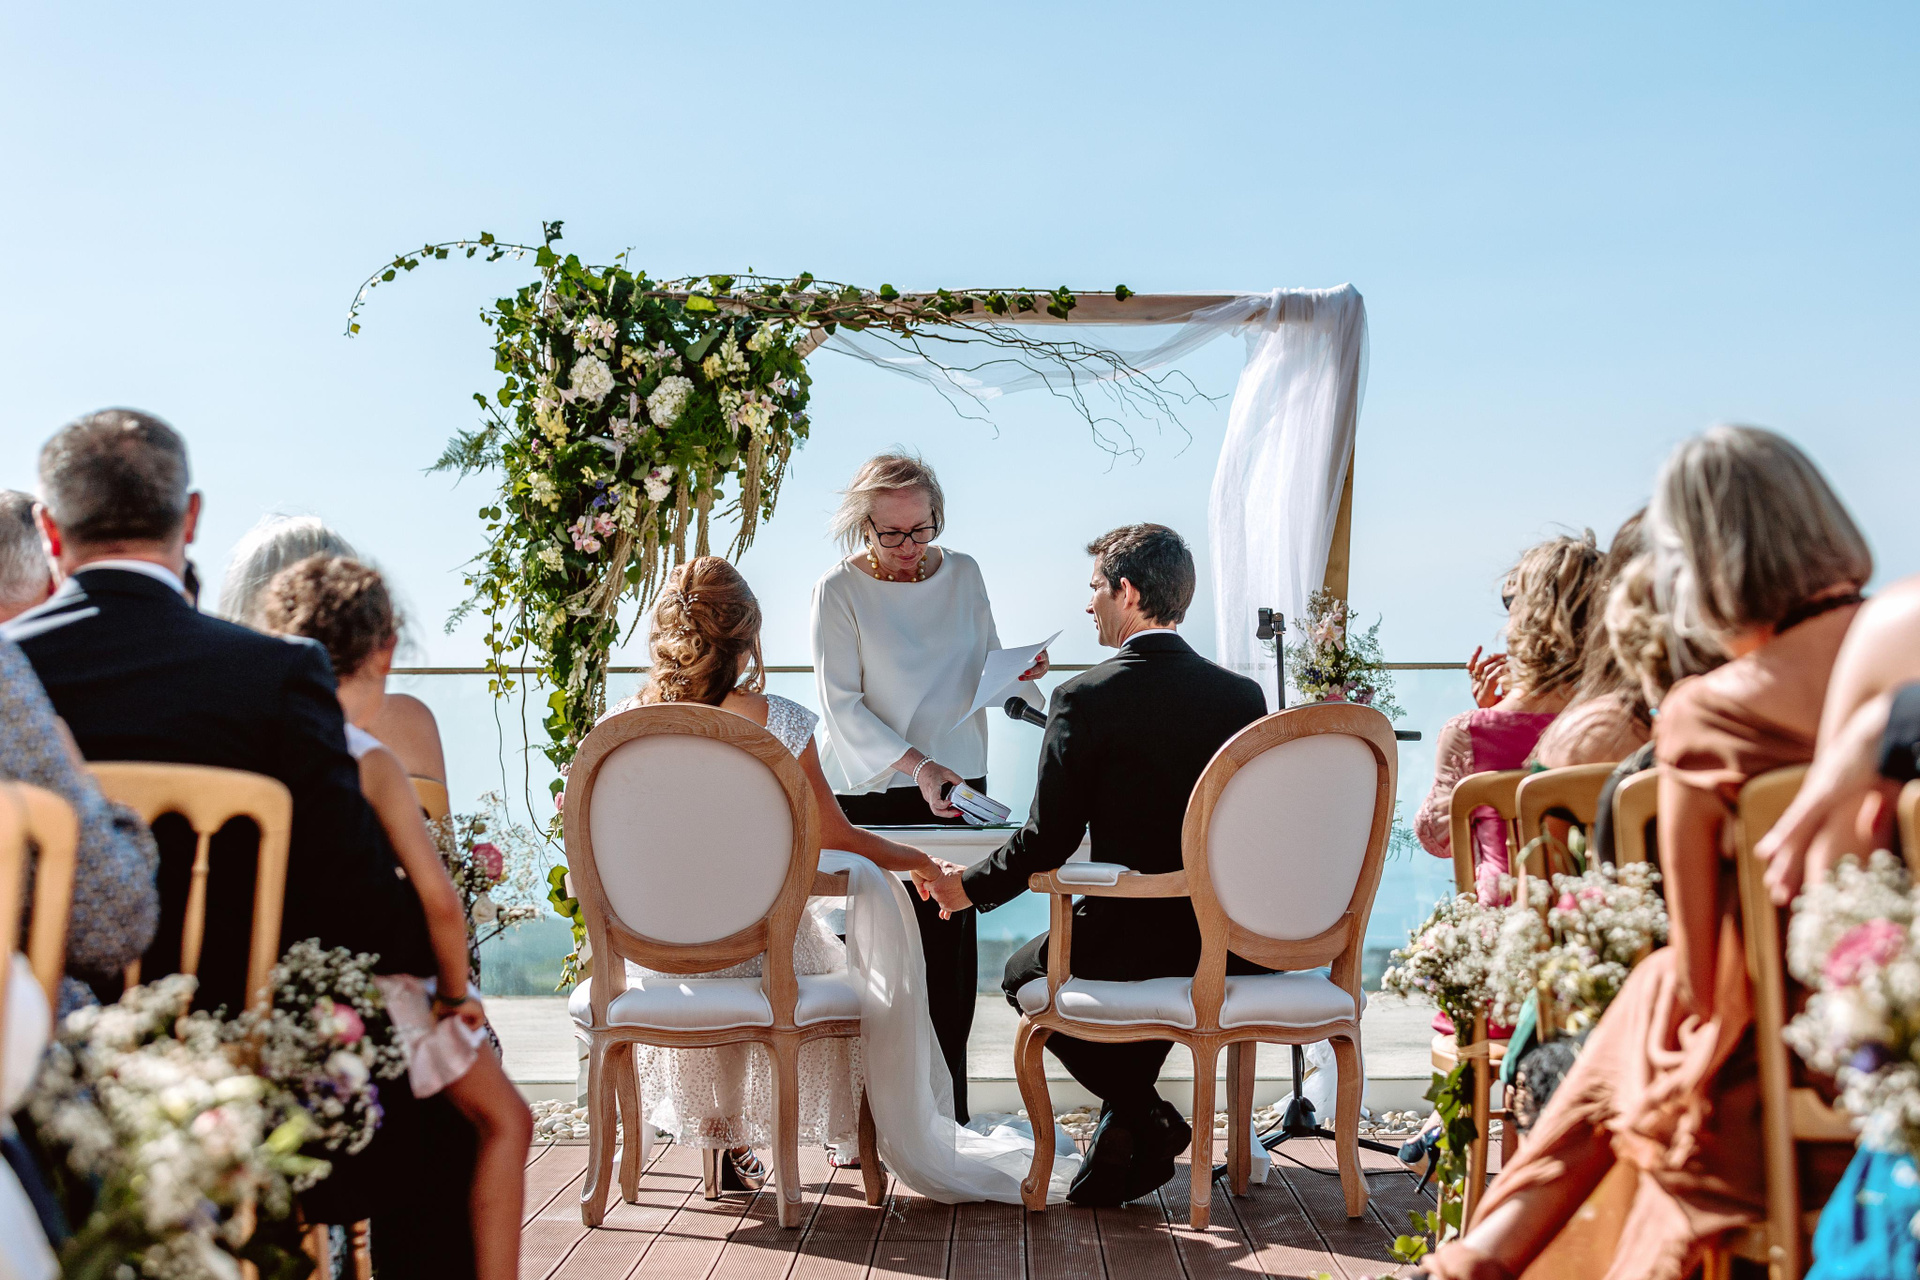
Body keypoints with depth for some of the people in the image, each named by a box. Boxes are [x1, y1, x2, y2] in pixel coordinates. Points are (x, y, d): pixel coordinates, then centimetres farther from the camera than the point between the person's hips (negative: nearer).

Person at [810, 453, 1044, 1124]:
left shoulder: (963, 574, 9)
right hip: (873, 793, -3)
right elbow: (842, 703, -9)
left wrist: (1016, 673, -8)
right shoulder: (838, 590, -3)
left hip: (958, 786, 3)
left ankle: (947, 1112, 9)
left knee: (952, 947, 0)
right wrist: (914, 763, -20)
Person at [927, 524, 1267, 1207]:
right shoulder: (1244, 695, 2)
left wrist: (969, 886, 7)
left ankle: (1144, 1119, 11)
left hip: (1136, 934, -5)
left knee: (1026, 973, 24)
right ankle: (1127, 1131, 29)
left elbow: (1047, 843, -11)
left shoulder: (1086, 698, -13)